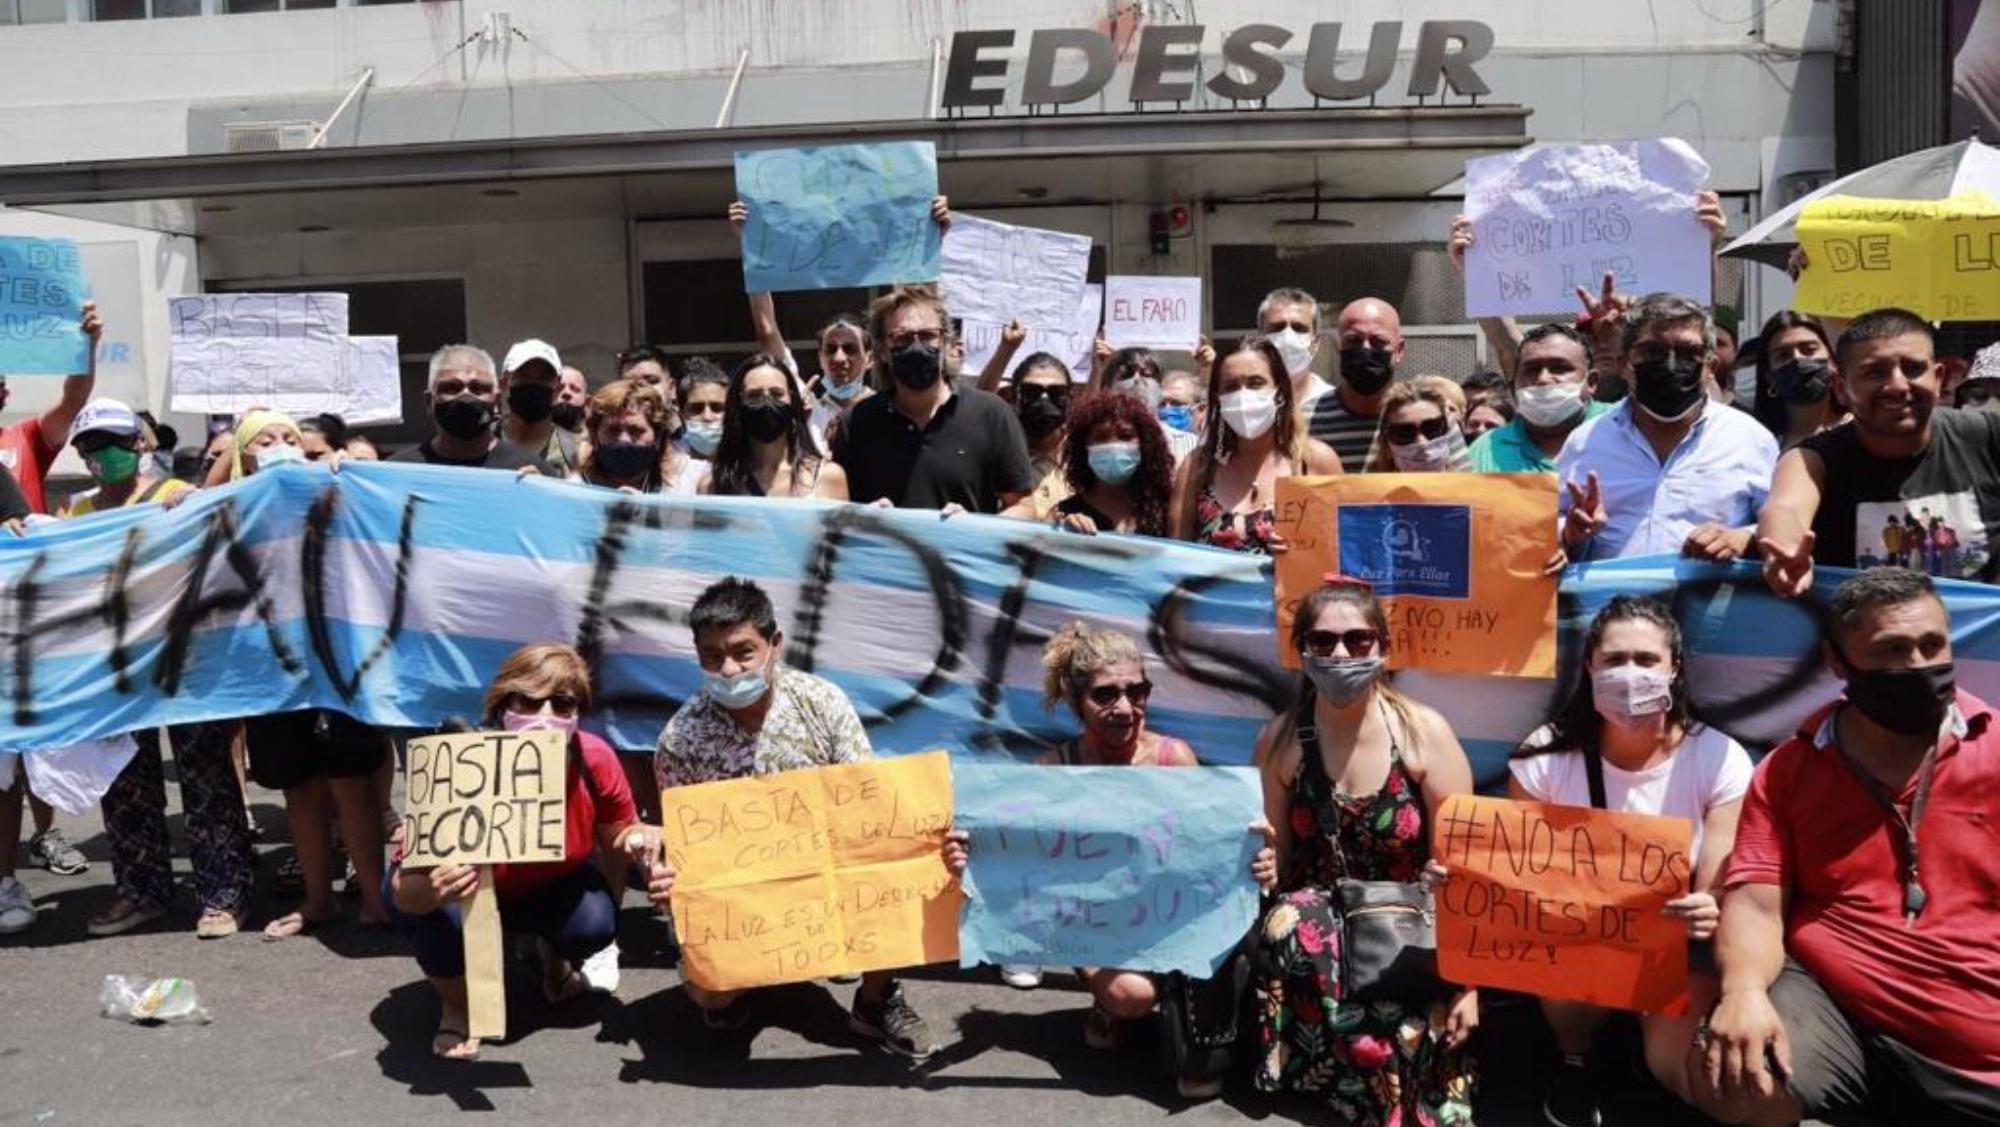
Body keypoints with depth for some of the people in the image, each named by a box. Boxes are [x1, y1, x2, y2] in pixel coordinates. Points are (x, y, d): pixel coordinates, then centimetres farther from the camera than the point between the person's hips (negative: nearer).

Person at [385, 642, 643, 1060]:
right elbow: (404, 890, -35)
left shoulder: (594, 761, -27)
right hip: (454, 886, -2)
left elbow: (616, 835, -8)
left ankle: (554, 957, 15)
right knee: (444, 913, -35)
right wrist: (432, 891, -59)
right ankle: (457, 1007, -1)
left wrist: (639, 842, -32)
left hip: (545, 888, 3)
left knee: (597, 921, -24)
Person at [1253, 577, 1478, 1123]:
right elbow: (1279, 864, 7)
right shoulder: (1280, 739, -3)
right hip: (1316, 919, 3)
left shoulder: (1424, 733, -9)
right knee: (1287, 927, -32)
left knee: (1405, 1030, -32)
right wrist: (1262, 871, -17)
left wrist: (1466, 981, -10)